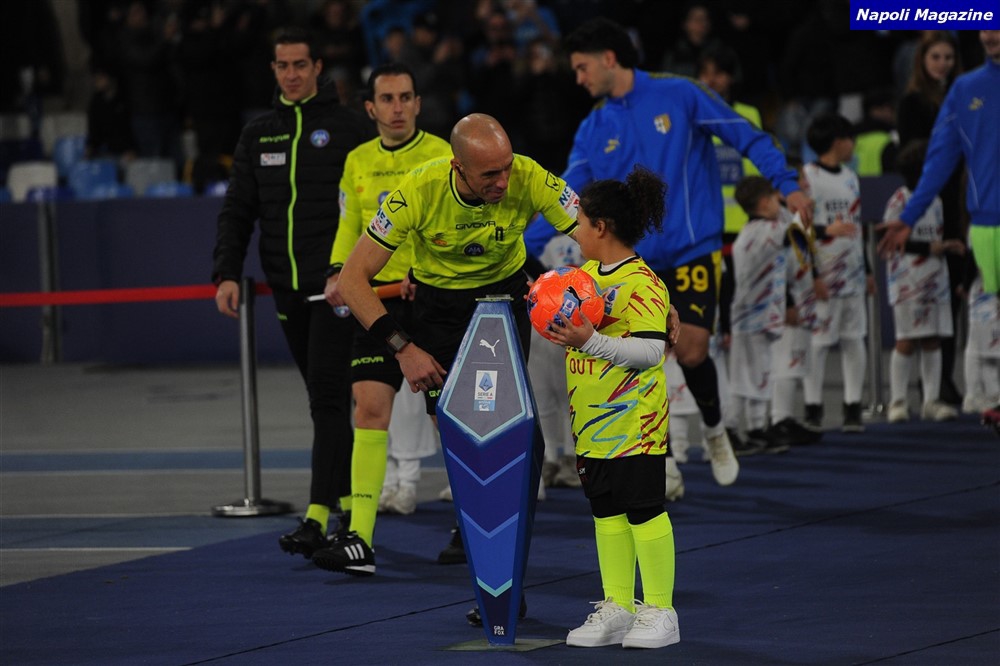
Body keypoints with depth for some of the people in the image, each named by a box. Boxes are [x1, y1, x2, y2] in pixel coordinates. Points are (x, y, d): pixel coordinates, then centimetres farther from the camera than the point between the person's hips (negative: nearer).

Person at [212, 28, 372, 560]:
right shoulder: (258, 135, 14)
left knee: (328, 396, -12)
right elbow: (238, 211, 13)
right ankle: (350, 501, 20)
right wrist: (227, 273, 1)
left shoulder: (347, 127, 0)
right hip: (288, 288, 5)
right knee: (324, 399, 11)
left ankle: (319, 515, -18)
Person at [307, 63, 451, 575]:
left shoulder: (441, 156, -3)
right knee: (370, 408, -8)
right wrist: (339, 273, -1)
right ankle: (359, 539, -14)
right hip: (377, 298, 3)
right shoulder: (358, 162, 11)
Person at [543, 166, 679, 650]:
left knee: (644, 509, -3)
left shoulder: (642, 283, -16)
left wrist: (589, 341, -31)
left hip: (634, 423, -9)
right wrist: (553, 315, 7)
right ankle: (617, 606, 19)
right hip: (592, 424, 9)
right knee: (607, 511, 12)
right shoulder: (585, 273, 12)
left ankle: (659, 610, 4)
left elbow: (650, 350, -24)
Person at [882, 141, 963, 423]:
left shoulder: (935, 201, 14)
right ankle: (898, 402, 0)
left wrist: (948, 246, 1)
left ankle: (931, 400, 7)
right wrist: (929, 247, -17)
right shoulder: (900, 200, -7)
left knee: (932, 341, 4)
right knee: (906, 341, -5)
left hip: (934, 278, 6)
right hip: (907, 280, -6)